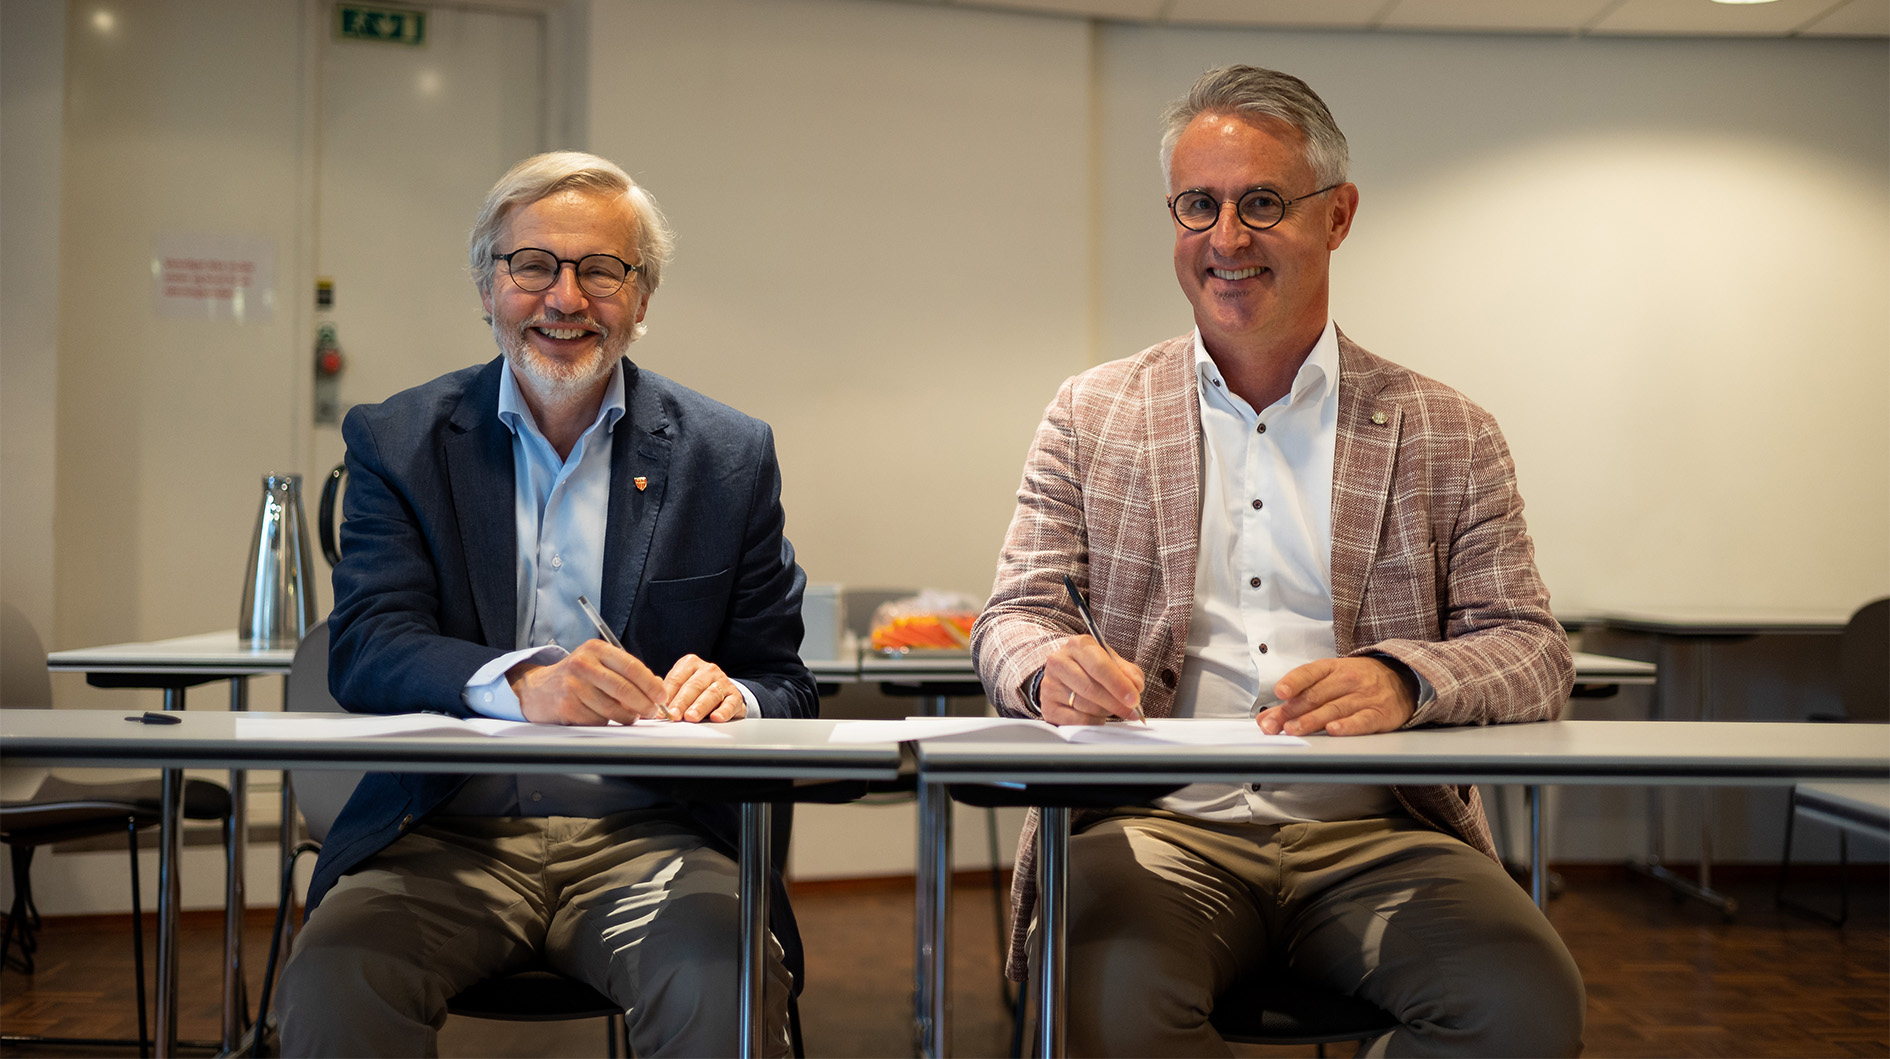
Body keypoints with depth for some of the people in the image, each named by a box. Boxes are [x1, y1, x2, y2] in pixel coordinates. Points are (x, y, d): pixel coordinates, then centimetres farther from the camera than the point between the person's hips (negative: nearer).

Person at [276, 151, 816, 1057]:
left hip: (648, 838, 0)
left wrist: (732, 698, -18)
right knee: (331, 978, -29)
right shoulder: (398, 441, 9)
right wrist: (521, 684, -26)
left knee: (724, 983, -31)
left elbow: (785, 689, 9)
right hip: (448, 836, 1)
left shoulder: (730, 457, 9)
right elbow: (362, 649, -5)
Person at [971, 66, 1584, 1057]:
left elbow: (1530, 647, 5)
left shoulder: (1446, 435, 10)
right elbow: (1014, 614, 10)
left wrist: (1402, 681, -19)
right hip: (1161, 826, -1)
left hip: (1374, 835, 1)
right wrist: (1051, 666, -17)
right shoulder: (1091, 416, 12)